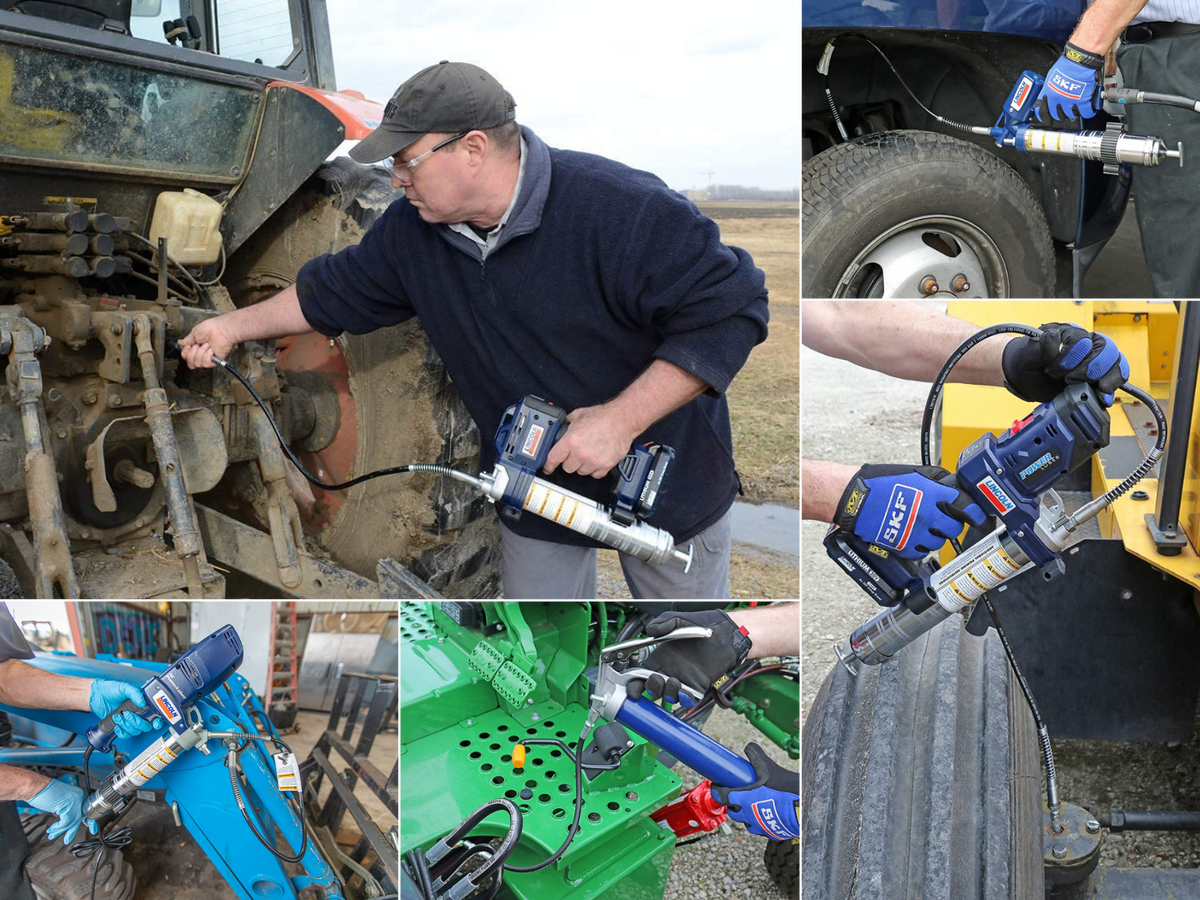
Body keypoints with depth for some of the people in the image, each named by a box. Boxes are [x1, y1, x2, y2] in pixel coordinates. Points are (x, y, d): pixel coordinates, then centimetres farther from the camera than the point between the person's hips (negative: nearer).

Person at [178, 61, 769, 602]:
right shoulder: (410, 230, -6)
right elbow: (334, 291, 10)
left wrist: (622, 419, -31)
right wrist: (233, 327, 10)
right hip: (537, 488, 5)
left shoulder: (620, 210, -29)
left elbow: (731, 310, -28)